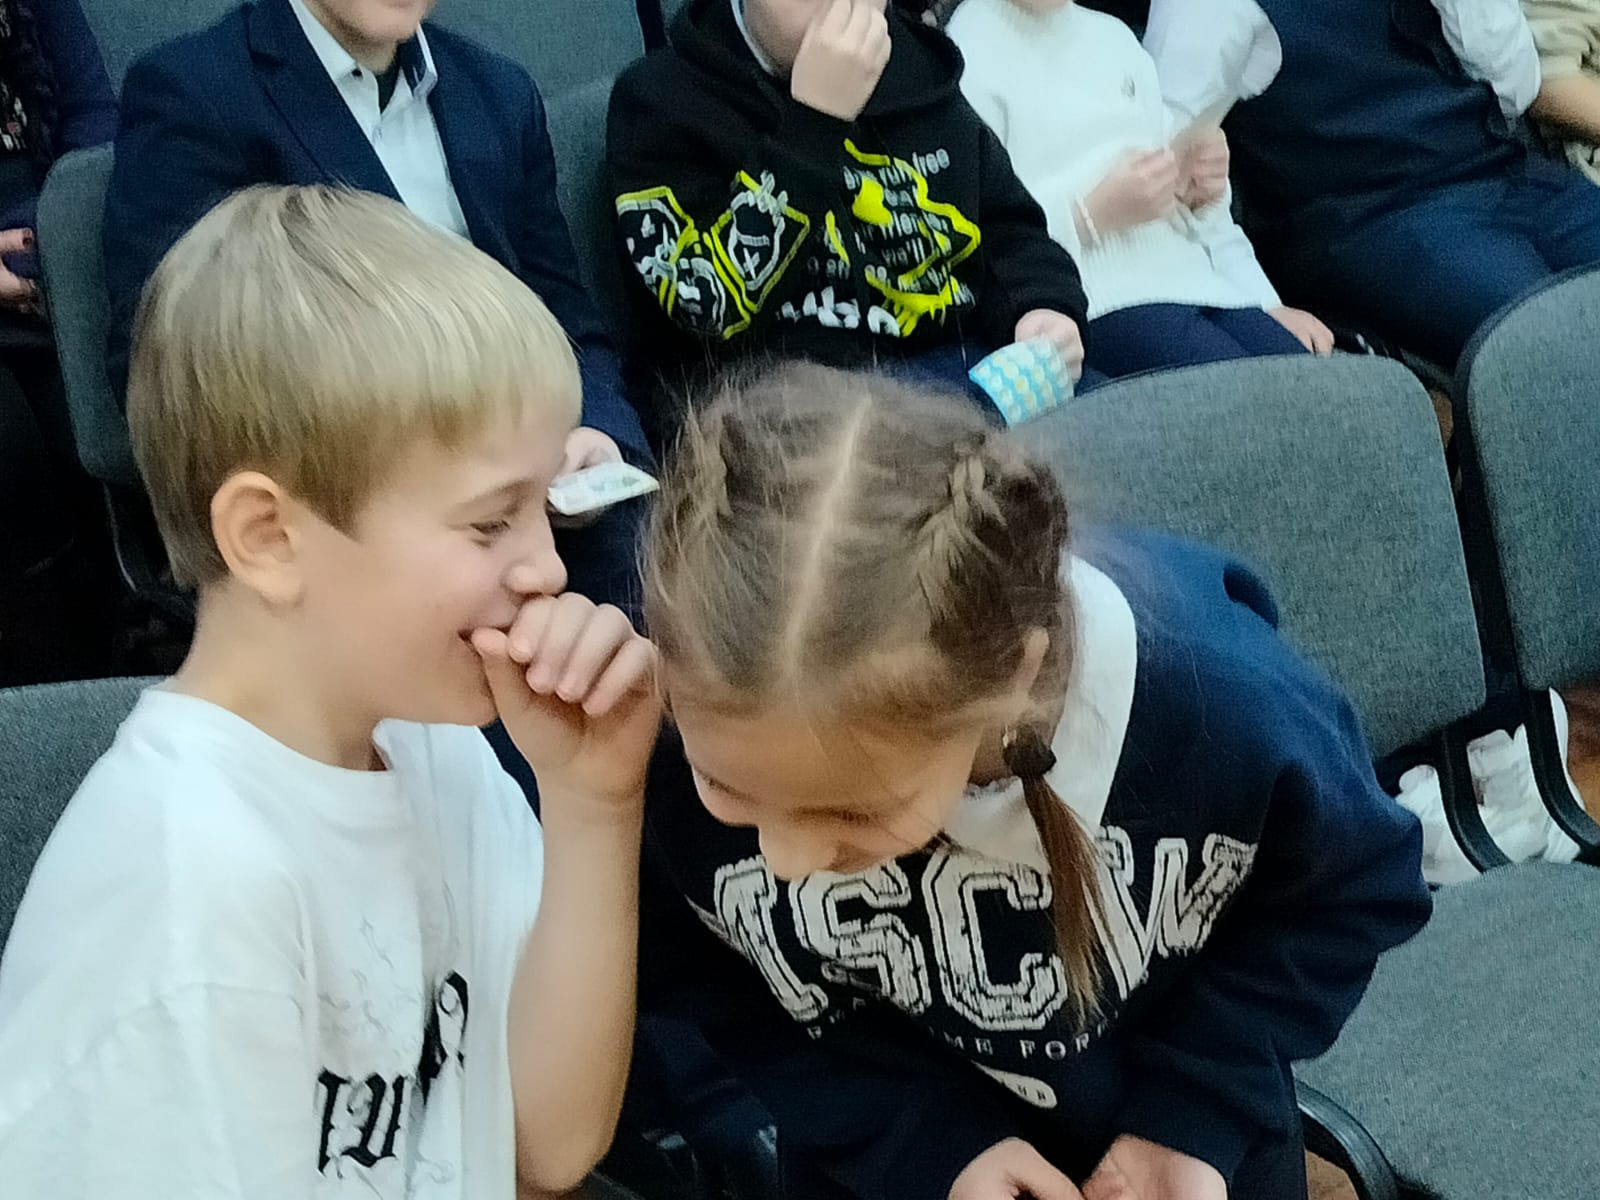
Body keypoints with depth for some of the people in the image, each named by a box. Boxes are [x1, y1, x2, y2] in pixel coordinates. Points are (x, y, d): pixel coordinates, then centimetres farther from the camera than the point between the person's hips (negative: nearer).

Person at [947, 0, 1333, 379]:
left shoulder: (1114, 36, 19)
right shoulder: (969, 51, -2)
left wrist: (1199, 189, 2)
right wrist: (1095, 214, -17)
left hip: (1194, 279, 7)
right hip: (1096, 305, -7)